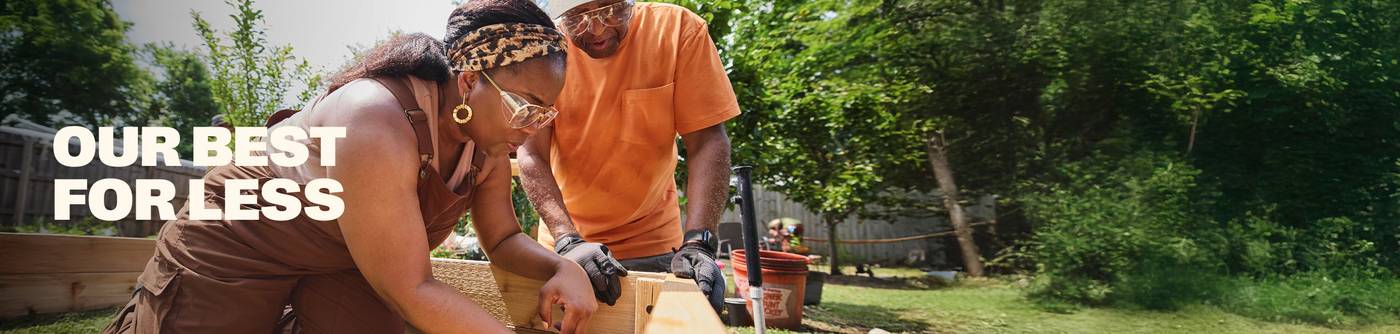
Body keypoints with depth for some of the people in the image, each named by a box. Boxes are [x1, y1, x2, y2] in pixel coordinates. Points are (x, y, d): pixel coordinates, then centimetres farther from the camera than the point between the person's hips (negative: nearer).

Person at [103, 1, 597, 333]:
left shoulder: (488, 143, -14)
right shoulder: (376, 125, -37)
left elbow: (502, 237, -4)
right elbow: (409, 291, -34)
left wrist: (564, 267, -24)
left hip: (345, 263, 6)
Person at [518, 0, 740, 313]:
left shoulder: (679, 29, -14)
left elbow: (707, 143, -15)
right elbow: (532, 157, -15)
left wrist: (696, 241, -25)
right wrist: (568, 240, -29)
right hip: (563, 243, 1)